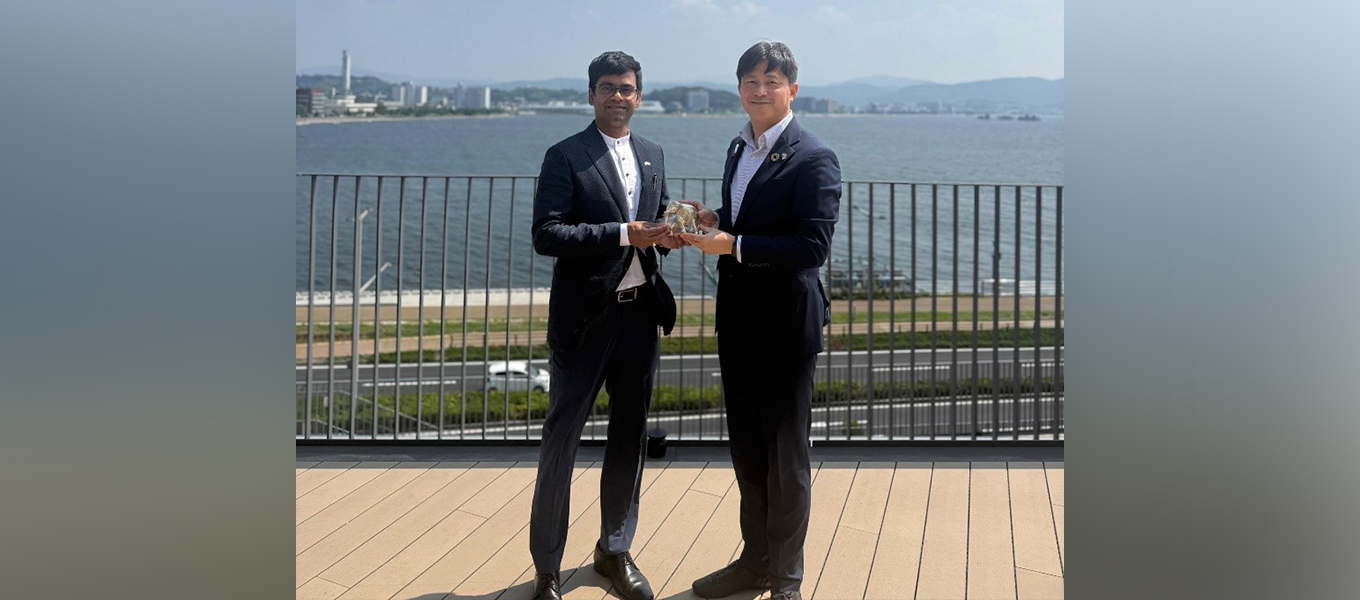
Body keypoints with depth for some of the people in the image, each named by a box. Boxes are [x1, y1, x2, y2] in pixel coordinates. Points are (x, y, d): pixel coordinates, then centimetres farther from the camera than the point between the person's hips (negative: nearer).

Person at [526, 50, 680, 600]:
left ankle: (615, 550, 32)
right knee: (561, 439, 1)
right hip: (584, 318, -6)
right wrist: (625, 234, -23)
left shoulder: (652, 155, 13)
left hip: (640, 312, 6)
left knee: (630, 435, 15)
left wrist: (669, 231, -2)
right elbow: (546, 235, -16)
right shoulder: (565, 157, -6)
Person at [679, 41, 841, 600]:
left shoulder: (814, 158, -14)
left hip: (785, 324, -8)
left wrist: (732, 244, -23)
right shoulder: (739, 147, 11)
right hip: (737, 319, 8)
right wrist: (713, 220, 1)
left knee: (786, 456, 6)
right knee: (746, 447, 18)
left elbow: (813, 245, -21)